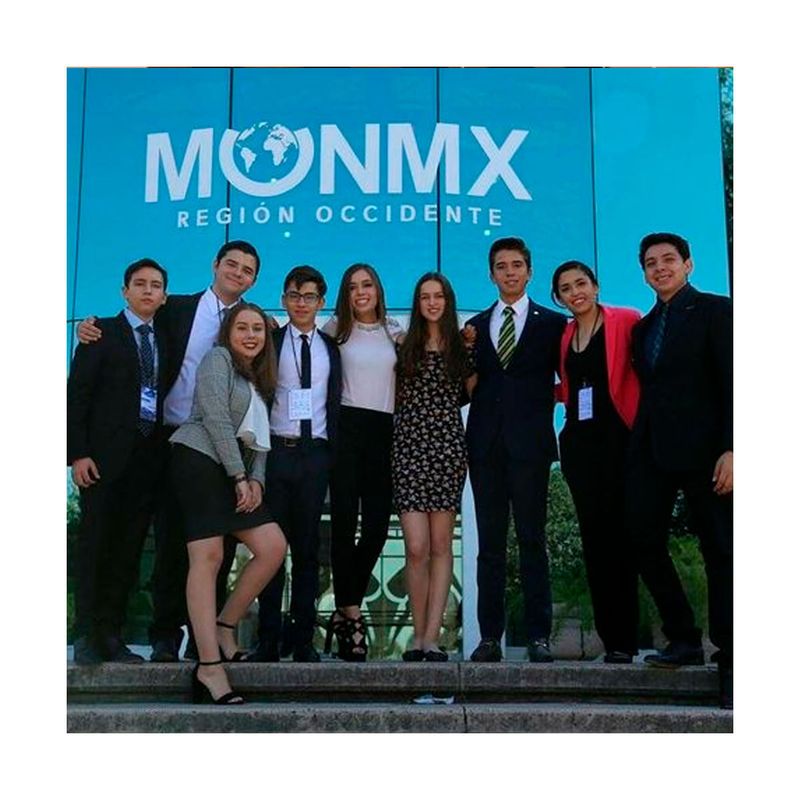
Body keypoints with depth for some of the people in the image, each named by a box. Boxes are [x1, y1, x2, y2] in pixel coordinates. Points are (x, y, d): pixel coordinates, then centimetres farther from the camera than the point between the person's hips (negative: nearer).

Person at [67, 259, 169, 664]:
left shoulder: (166, 340, 16)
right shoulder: (102, 332, 4)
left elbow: (166, 397, 13)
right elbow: (77, 394, -3)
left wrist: (166, 453, 2)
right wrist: (78, 453, -12)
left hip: (148, 457, 4)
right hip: (107, 455, -4)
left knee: (128, 549, 5)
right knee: (95, 544, -1)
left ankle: (112, 635, 11)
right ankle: (87, 637, 4)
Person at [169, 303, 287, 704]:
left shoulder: (259, 380, 24)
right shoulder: (217, 359, 2)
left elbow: (259, 437, 19)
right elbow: (215, 419, -9)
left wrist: (256, 479, 1)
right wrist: (240, 476, -11)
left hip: (236, 472, 8)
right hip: (200, 459, -8)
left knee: (273, 546, -5)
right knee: (208, 557, -14)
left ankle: (224, 627, 8)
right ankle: (209, 666, -18)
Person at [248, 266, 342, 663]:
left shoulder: (330, 348, 13)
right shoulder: (269, 341, 5)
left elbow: (335, 403, 12)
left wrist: (333, 451, 4)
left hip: (315, 453, 2)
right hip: (276, 451, -2)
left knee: (307, 545, 5)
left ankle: (303, 638, 11)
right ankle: (268, 639, 8)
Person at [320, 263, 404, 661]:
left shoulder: (395, 332, 14)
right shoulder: (336, 328, 8)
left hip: (385, 430, 3)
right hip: (348, 426, -2)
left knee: (377, 524, 0)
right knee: (345, 520, -5)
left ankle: (344, 609, 15)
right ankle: (351, 613, 3)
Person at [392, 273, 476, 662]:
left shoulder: (461, 347, 10)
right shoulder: (404, 346, 9)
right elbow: (393, 396, 15)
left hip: (448, 448, 1)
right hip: (409, 448, 0)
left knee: (441, 545, 0)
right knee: (417, 547, -7)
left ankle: (431, 636, 3)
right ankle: (419, 634, 6)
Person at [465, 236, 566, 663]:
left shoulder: (553, 323, 6)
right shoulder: (476, 326, 15)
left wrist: (543, 405, -10)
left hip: (529, 443, -3)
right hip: (486, 444, 3)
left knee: (532, 540, -1)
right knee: (490, 543, 5)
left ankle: (538, 636, 5)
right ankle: (490, 636, 9)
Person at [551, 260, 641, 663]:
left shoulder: (626, 321, -2)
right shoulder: (563, 335, 15)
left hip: (617, 439, -5)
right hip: (578, 443, 5)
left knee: (618, 536, -5)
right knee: (594, 537, 4)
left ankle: (623, 640, 1)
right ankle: (610, 636, 10)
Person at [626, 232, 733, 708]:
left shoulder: (715, 311, 0)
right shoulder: (645, 327, 19)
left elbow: (731, 384, -8)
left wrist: (730, 449, -17)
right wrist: (637, 445, 6)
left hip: (703, 449, -6)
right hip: (652, 451, 6)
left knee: (720, 552, 0)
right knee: (646, 542, 2)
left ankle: (730, 663, 7)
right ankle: (685, 641, 17)